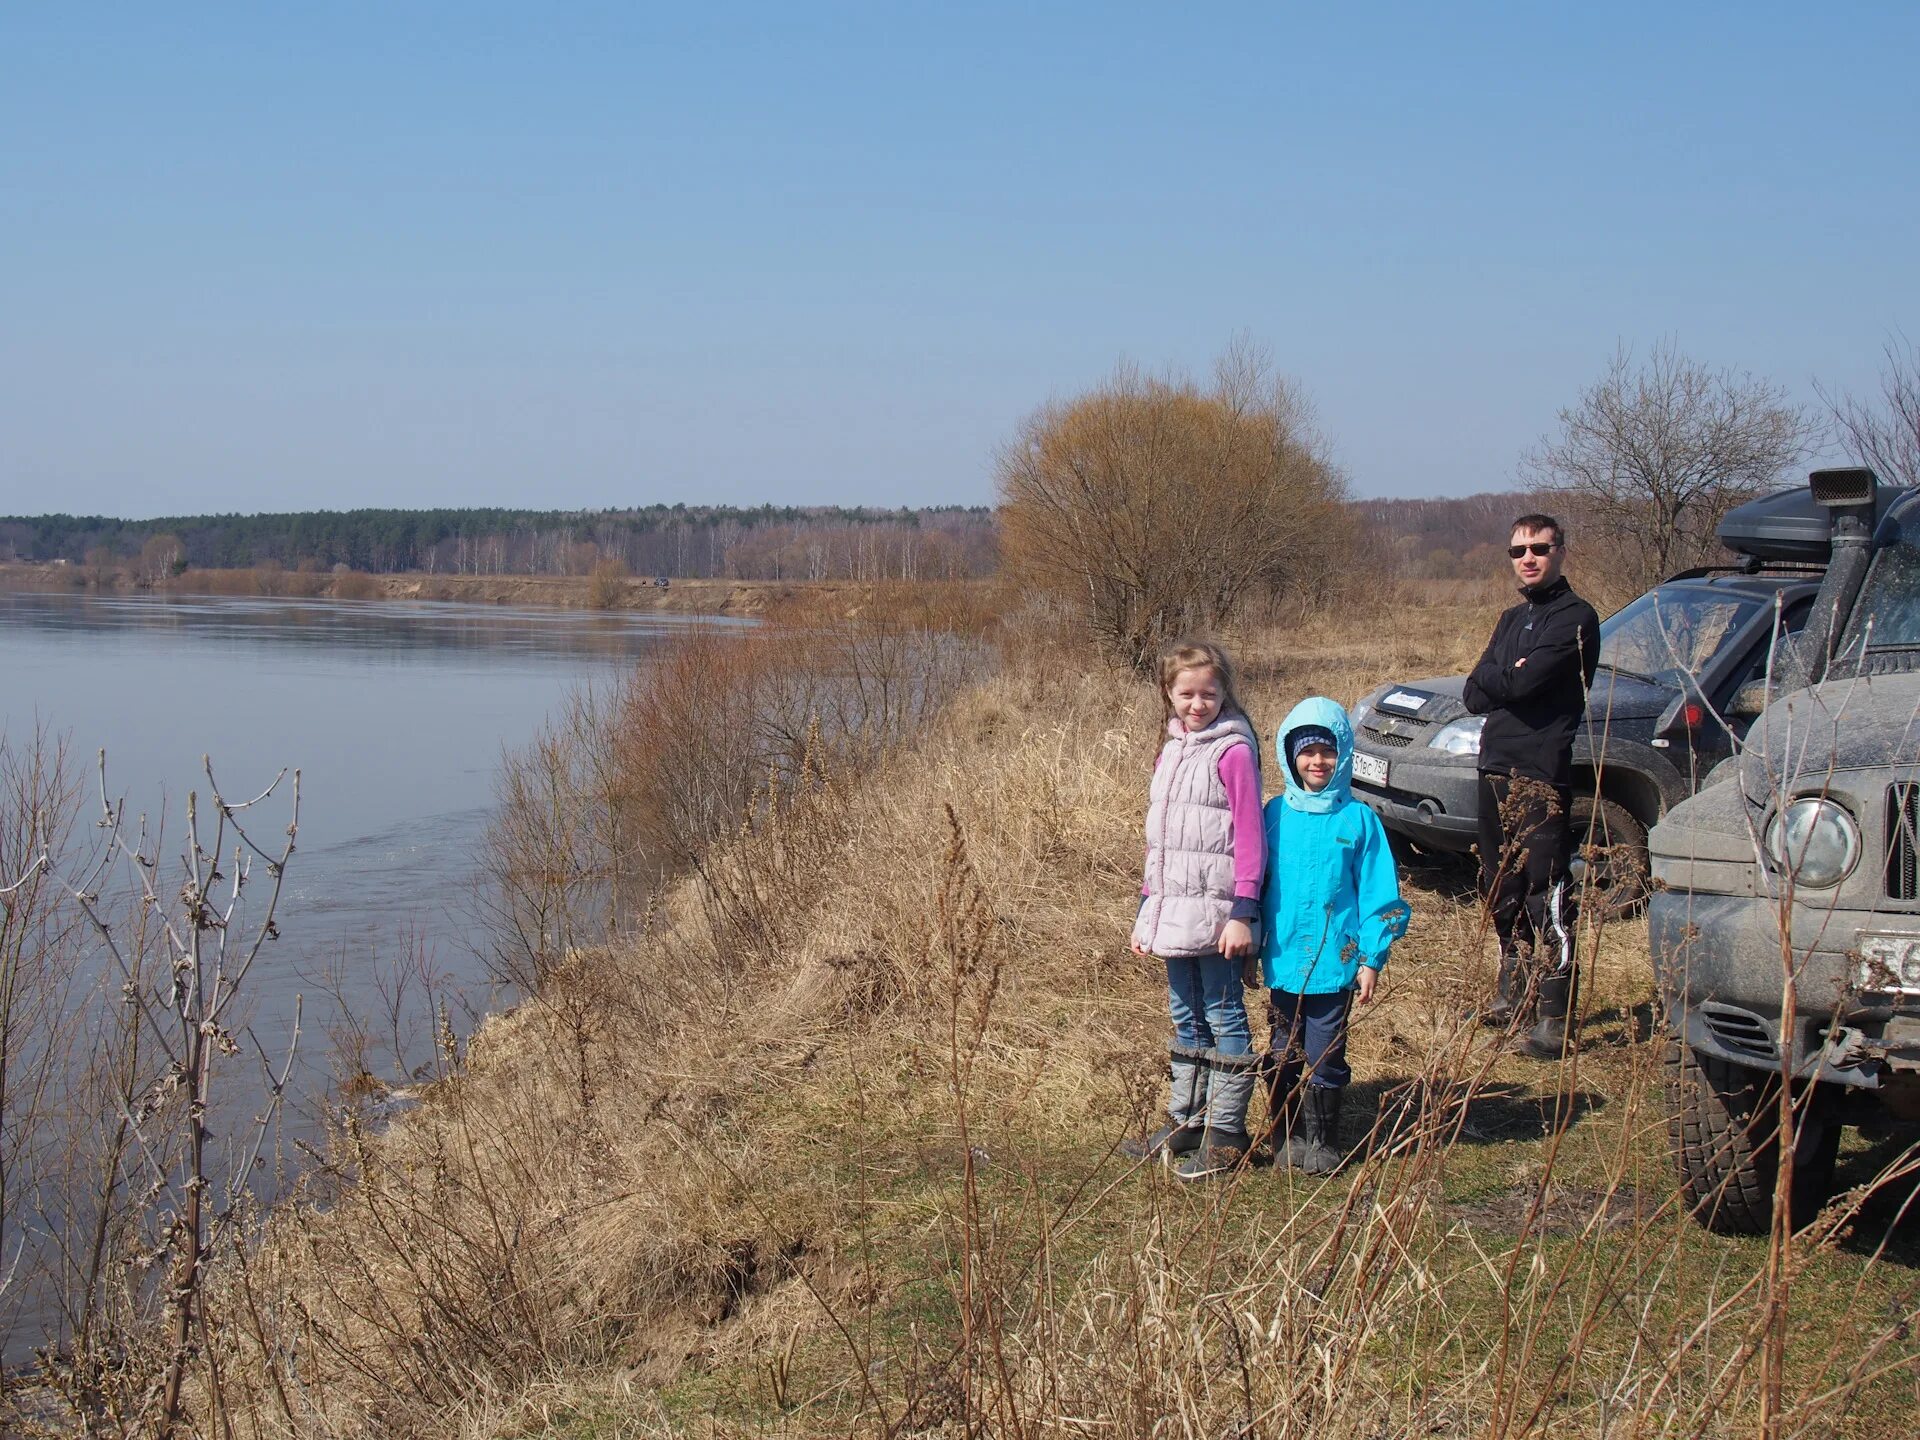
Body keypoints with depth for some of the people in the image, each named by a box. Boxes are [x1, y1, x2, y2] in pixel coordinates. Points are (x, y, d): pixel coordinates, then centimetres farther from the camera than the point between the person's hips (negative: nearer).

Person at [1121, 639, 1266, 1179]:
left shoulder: (1233, 751, -10)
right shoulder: (1170, 753, 13)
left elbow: (1249, 837, -13)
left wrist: (1242, 913, -18)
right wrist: (1146, 911, 18)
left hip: (1215, 912, -7)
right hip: (1173, 912, 8)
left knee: (1224, 1018, 0)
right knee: (1186, 1019, 15)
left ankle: (1226, 1134, 6)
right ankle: (1184, 1121, 23)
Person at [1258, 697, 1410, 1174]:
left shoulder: (1358, 819, -4)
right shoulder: (1276, 814, 2)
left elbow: (1379, 895, -2)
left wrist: (1371, 959, -5)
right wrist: (1251, 947, 9)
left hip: (1335, 964, -2)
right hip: (1282, 962, 2)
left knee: (1324, 1059, 5)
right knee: (1282, 1056, 11)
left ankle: (1321, 1143, 18)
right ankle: (1287, 1138, 23)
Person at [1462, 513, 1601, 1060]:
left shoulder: (1575, 618, -7)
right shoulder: (1513, 619, 19)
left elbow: (1525, 683, -19)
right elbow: (1475, 692, 9)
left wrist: (1495, 679, 0)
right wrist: (1510, 677, -8)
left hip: (1542, 773, -9)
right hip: (1497, 769, 9)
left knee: (1546, 898, -10)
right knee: (1501, 893, 15)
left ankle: (1554, 1018, -11)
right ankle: (1515, 994, 28)